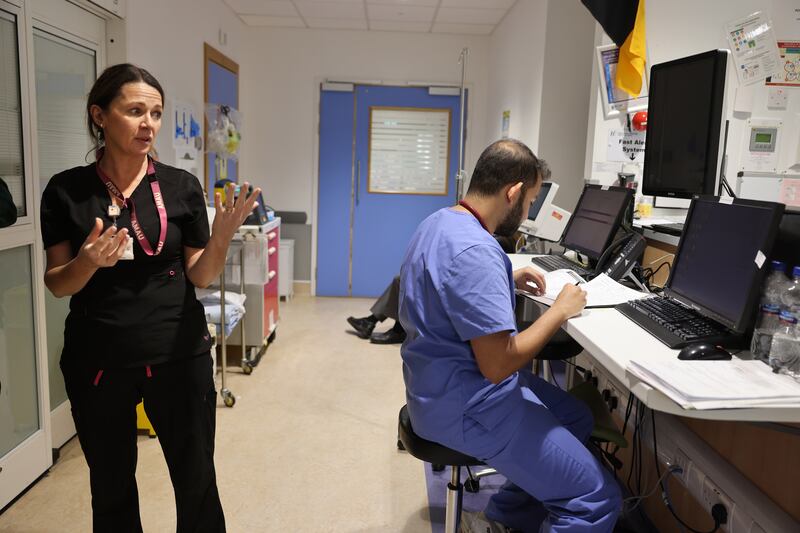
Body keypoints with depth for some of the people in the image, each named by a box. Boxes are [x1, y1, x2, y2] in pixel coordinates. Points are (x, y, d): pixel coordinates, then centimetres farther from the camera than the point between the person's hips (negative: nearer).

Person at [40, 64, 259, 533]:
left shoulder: (182, 186, -3)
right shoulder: (66, 190, -2)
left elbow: (200, 277, -2)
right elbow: (57, 283, 1)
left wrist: (223, 233, -21)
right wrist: (88, 262, -21)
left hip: (180, 355, 0)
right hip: (97, 361, 1)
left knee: (198, 485, 9)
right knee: (111, 488, 18)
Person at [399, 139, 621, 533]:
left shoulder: (440, 222, 5)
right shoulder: (475, 250, -27)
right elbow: (498, 364, -26)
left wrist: (507, 280, 14)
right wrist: (560, 311, -14)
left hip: (448, 384, 11)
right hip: (465, 405, -10)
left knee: (576, 417, 24)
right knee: (597, 498, -7)